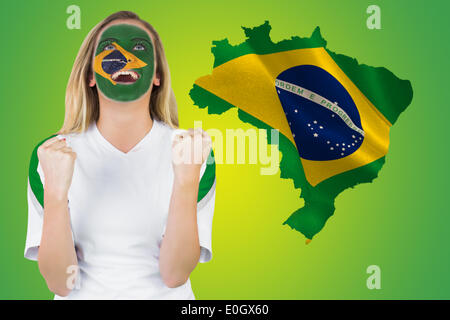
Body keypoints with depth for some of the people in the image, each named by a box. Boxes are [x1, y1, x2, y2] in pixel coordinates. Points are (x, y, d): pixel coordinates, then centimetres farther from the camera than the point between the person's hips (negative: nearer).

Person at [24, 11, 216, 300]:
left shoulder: (194, 152, -5)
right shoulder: (52, 154, -4)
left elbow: (174, 275, -11)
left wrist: (186, 180, -21)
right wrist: (55, 191, -21)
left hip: (164, 297, 0)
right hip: (86, 297, 1)